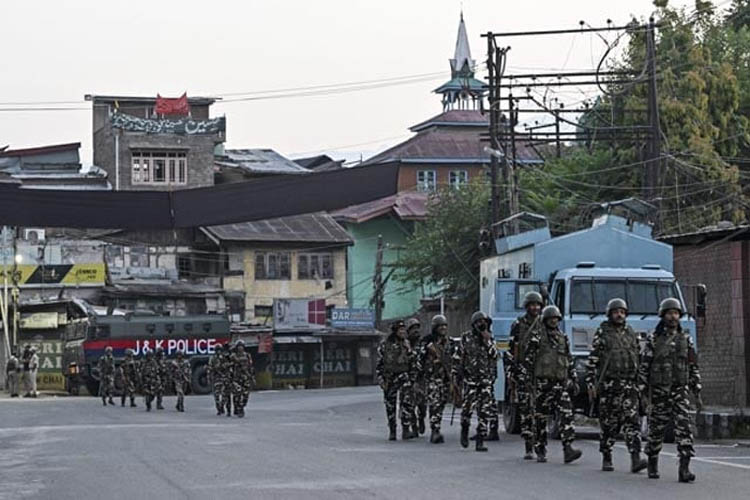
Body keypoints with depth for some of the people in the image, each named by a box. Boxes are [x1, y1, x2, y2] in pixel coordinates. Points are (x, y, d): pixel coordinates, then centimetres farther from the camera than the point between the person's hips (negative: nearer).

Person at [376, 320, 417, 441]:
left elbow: (413, 362, 11)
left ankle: (406, 430, -20)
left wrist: (412, 377, 6)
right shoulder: (385, 345, 1)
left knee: (407, 401, -19)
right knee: (390, 406, 6)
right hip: (389, 378, 0)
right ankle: (392, 432, 18)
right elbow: (379, 364, 3)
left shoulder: (407, 344, 6)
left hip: (404, 376, 0)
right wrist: (381, 380, -4)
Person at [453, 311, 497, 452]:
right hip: (470, 378, -2)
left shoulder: (489, 339, 10)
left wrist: (487, 341, -13)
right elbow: (457, 358, 6)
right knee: (468, 407, -10)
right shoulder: (466, 338, 3)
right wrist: (456, 376, 2)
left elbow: (494, 355, -5)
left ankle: (480, 441, 0)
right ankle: (464, 430, 20)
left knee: (485, 411, -4)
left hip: (486, 379, 2)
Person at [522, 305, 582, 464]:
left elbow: (570, 361, 21)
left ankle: (568, 449, -19)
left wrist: (573, 381, 17)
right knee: (540, 417, 3)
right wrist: (526, 379, -10)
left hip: (560, 383, 3)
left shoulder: (563, 338, 16)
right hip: (542, 382, -3)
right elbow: (528, 359, -3)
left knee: (566, 414, -12)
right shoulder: (536, 337, 1)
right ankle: (540, 451, 13)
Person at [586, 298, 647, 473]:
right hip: (608, 385, -2)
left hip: (629, 385, 2)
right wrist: (591, 384, -7)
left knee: (632, 421, -10)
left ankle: (635, 459, -18)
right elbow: (592, 361, -1)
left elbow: (639, 359, 19)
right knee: (609, 424, 3)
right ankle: (606, 459, 16)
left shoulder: (631, 334, 14)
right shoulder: (602, 334, 2)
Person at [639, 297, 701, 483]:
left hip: (680, 391, 1)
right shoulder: (653, 339, 0)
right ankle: (652, 464, 30)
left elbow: (693, 368, 11)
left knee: (683, 426, -14)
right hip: (659, 392, -1)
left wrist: (697, 394, 6)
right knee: (656, 430, 7)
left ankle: (684, 470, -20)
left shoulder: (685, 339, 8)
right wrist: (642, 394, -5)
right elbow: (644, 368, 0)